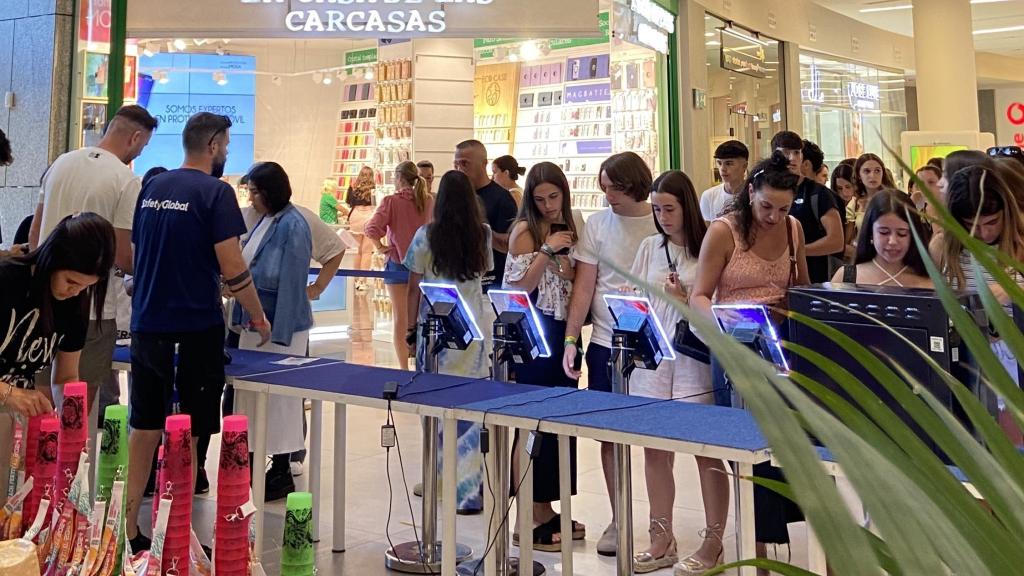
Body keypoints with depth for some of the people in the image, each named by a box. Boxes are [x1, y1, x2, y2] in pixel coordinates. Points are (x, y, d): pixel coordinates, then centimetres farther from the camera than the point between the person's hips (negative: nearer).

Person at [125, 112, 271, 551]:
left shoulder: (151, 188, 10)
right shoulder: (215, 191, -10)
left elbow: (134, 254, 17)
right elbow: (232, 267, -14)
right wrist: (258, 316, -2)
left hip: (148, 323, 6)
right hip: (195, 328, -6)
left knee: (144, 429, 13)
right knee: (187, 435, 3)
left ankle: (129, 531, 19)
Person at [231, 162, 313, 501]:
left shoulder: (292, 226, -16)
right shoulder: (264, 222, 9)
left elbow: (292, 284, -18)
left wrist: (279, 334, -20)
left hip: (280, 327, -9)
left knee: (279, 400, 1)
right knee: (251, 397, 14)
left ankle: (282, 474, 13)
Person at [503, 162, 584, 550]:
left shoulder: (573, 227, 10)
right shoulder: (525, 230, -8)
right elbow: (519, 288, -13)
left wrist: (571, 272, -6)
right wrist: (547, 250, -19)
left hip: (565, 331, 7)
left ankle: (547, 510, 24)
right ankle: (528, 520, 6)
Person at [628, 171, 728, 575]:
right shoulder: (651, 246, 11)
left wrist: (686, 301, -18)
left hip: (695, 356, -5)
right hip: (650, 355, 5)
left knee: (706, 449, 2)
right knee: (654, 448, 9)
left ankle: (713, 542, 16)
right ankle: (662, 539, 22)